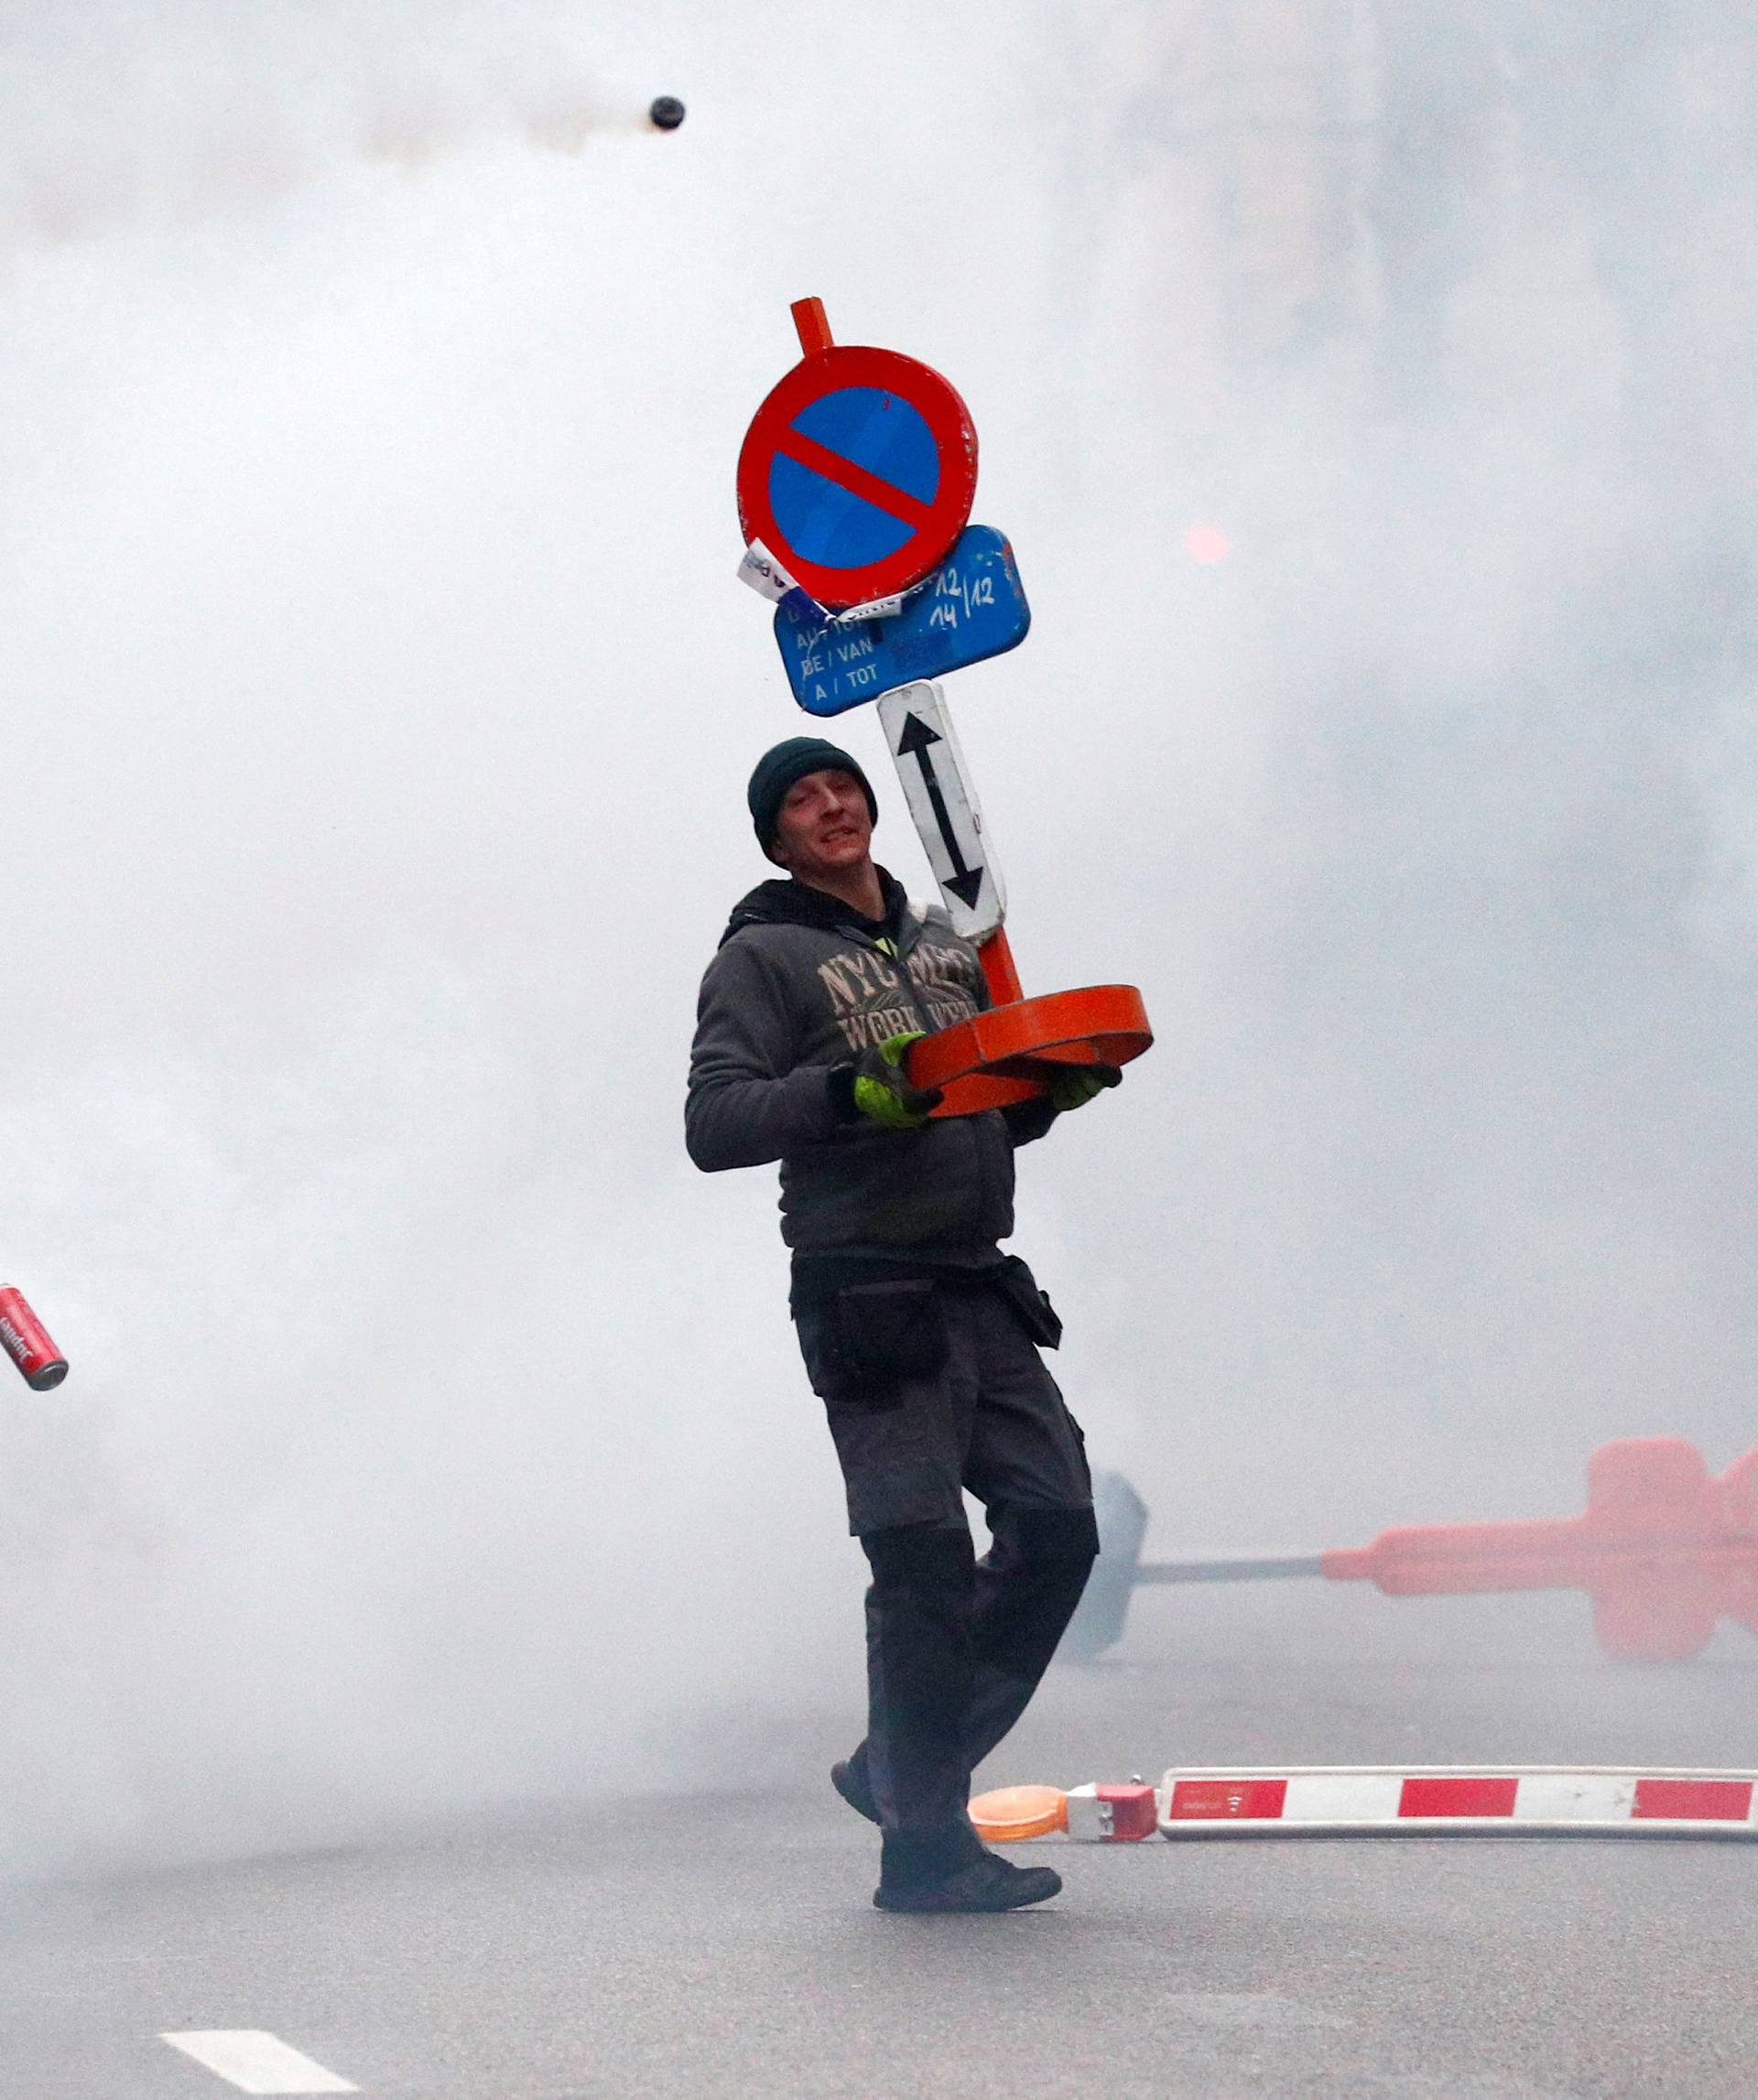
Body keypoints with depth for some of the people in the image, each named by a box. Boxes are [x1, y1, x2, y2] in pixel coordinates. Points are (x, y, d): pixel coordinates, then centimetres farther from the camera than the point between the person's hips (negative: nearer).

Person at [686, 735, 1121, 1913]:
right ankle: (924, 1846, 0)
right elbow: (716, 1125, -13)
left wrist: (1059, 1082, 5)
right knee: (927, 1569, -10)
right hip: (867, 1301, -7)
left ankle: (903, 1769, 18)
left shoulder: (947, 945, 20)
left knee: (1056, 1528, 2)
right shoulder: (764, 957, 0)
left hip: (980, 1296, 7)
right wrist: (851, 1093, -26)